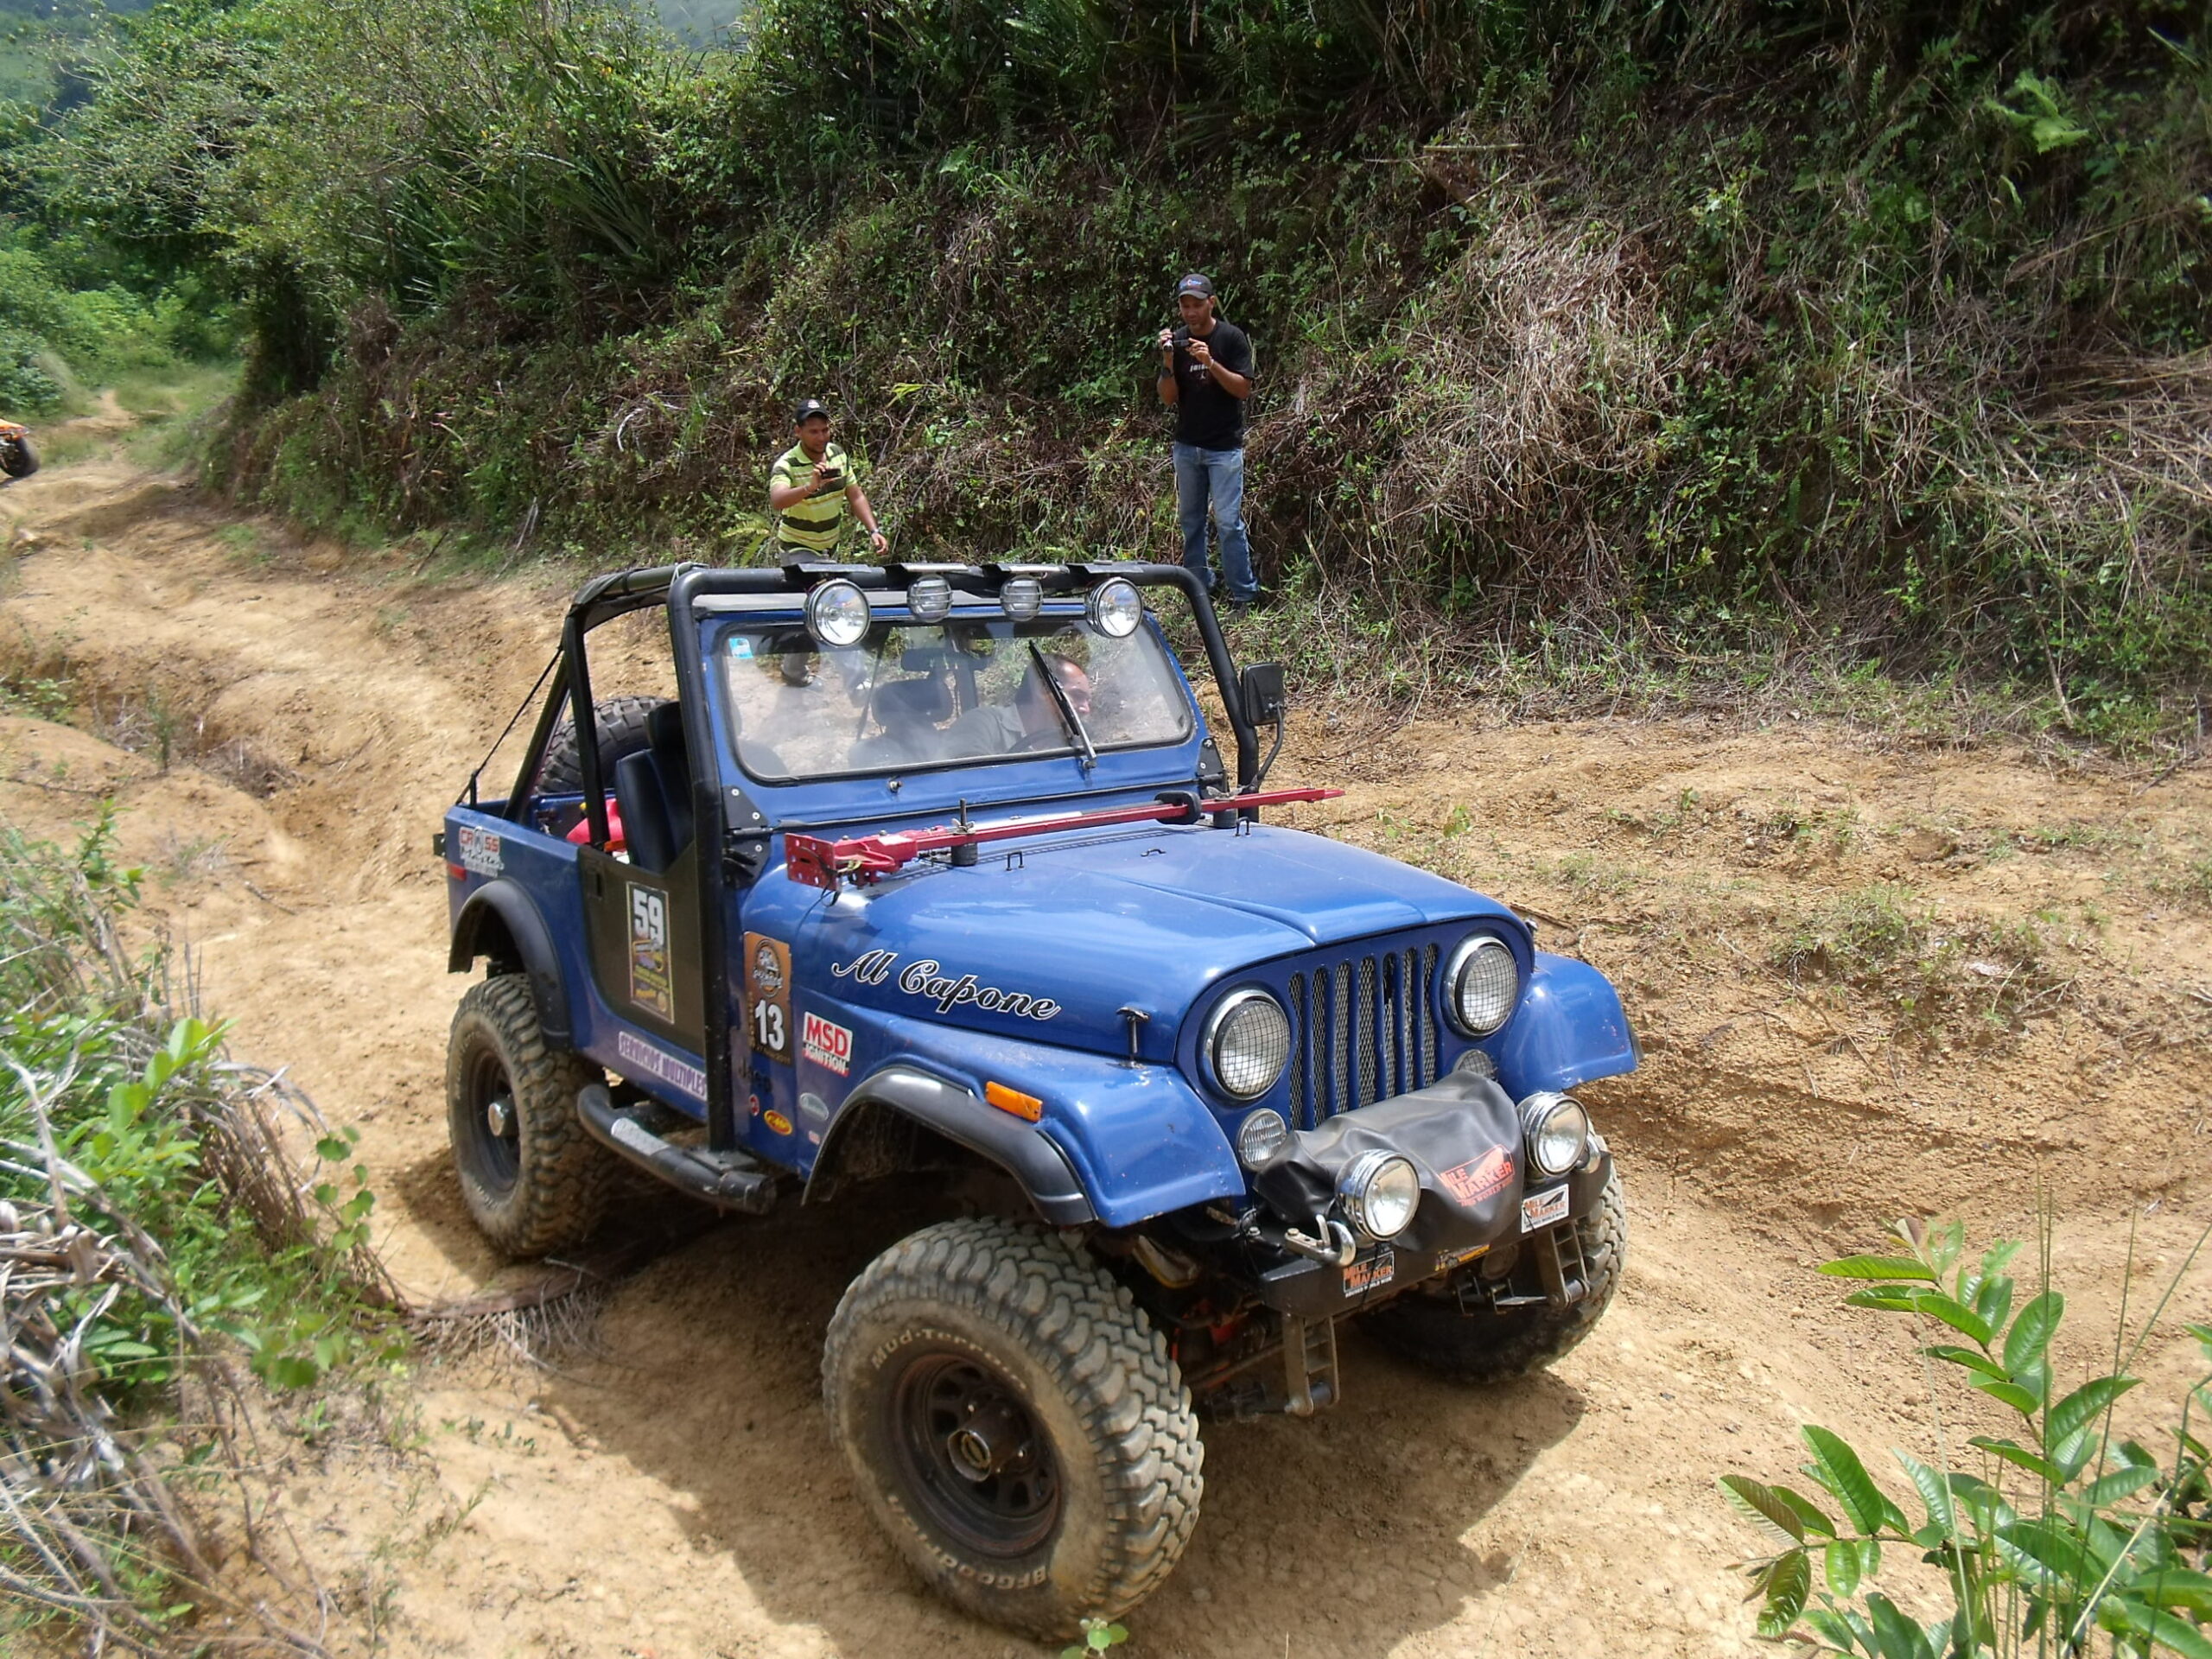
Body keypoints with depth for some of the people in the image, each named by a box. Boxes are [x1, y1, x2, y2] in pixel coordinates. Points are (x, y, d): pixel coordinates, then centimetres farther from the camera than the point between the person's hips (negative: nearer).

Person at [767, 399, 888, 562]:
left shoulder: (838, 454, -2)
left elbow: (856, 497, 4)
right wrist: (810, 487, -56)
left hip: (830, 547, 6)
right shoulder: (786, 465, -22)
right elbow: (776, 502, -40)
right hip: (799, 550, -6)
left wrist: (874, 531, -8)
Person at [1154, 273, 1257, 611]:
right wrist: (1169, 364, -16)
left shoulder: (1232, 337, -4)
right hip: (1186, 446, 5)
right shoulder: (1176, 341, 6)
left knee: (1228, 522, -8)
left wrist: (1211, 363, -22)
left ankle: (1244, 595, -2)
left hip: (1225, 447, -5)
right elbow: (1168, 399, 2)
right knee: (1190, 520, 9)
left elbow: (1244, 389, -10)